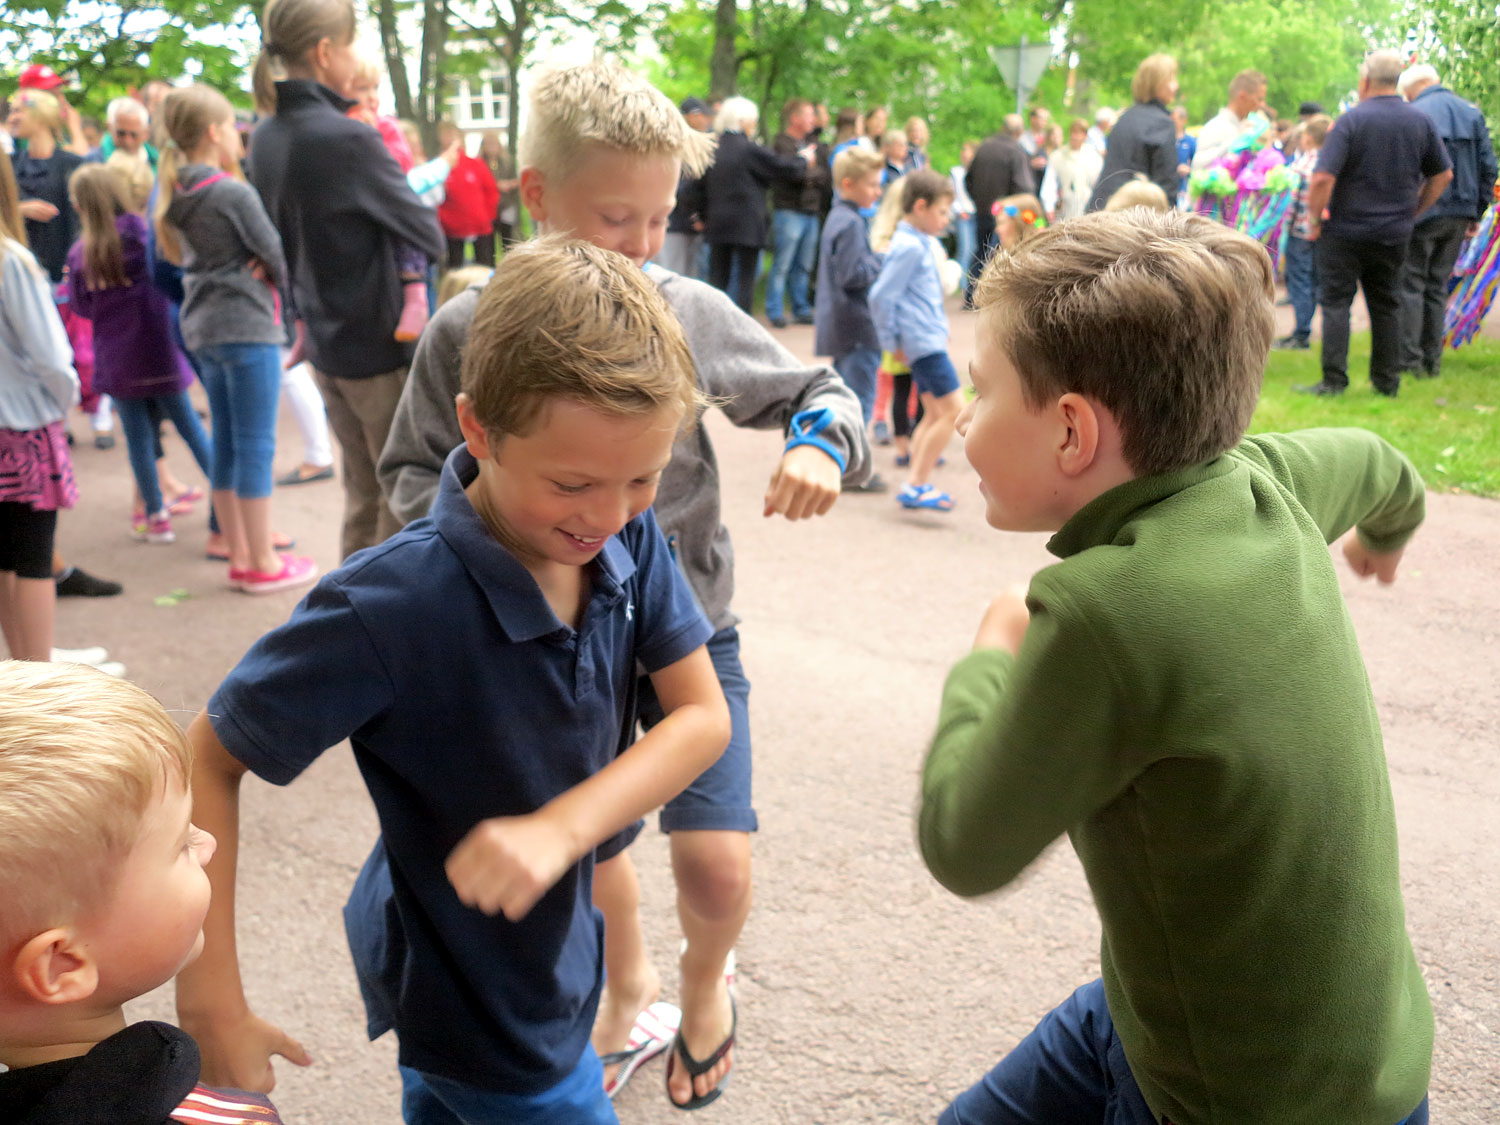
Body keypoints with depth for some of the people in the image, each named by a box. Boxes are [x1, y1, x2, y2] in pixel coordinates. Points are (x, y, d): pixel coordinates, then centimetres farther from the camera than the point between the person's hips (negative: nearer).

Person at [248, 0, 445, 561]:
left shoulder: (266, 137, 5)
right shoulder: (347, 138, -19)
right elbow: (428, 236, -11)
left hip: (324, 343, 8)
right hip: (382, 346, -8)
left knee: (364, 494, 18)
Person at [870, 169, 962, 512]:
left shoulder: (921, 243, 15)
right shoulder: (909, 246, -15)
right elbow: (881, 296, -18)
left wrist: (895, 341, 15)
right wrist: (892, 342, -10)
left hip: (928, 339, 10)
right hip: (924, 342, -10)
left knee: (934, 413, 13)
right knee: (953, 410, -10)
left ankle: (916, 485, 18)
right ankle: (916, 485, -7)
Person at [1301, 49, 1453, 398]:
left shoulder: (1351, 120, -12)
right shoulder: (1421, 122, 4)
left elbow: (1323, 178, -20)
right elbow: (1443, 175, 11)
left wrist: (1315, 219, -7)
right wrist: (1413, 212, 18)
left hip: (1345, 230, -5)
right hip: (1395, 234, 5)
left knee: (1336, 303, 2)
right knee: (1386, 304, 13)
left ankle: (1334, 381, -1)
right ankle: (1387, 380, 18)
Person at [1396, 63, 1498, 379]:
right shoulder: (1472, 113, 8)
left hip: (1424, 213, -5)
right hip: (1461, 213, 6)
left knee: (1411, 284, 2)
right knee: (1438, 286, 13)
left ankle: (1409, 360, -2)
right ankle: (1432, 360, 15)